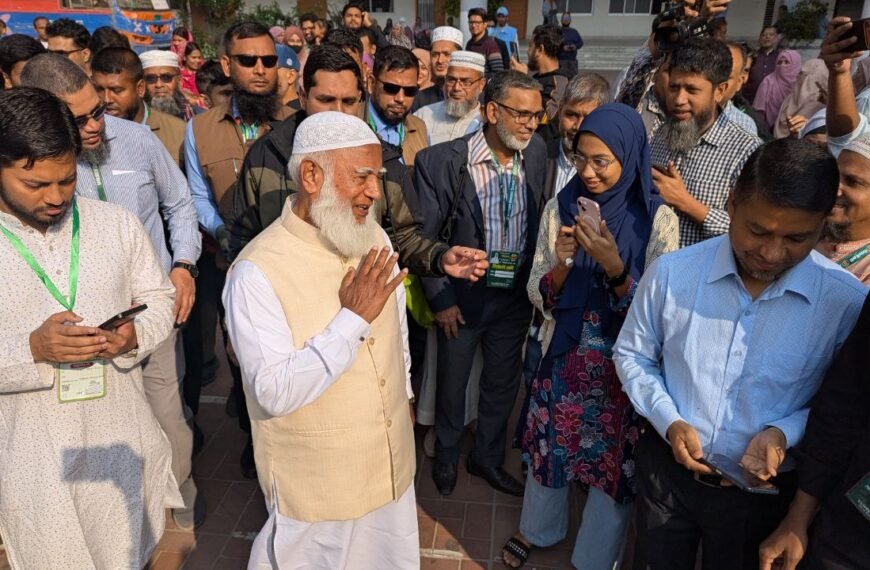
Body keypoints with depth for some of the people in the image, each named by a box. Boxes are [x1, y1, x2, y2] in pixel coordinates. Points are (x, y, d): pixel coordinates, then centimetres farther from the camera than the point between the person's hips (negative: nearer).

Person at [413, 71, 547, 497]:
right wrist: (440, 298, -11)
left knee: (504, 383, 19)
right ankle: (446, 456, 42)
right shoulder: (441, 162, -18)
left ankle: (487, 458, 43)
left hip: (515, 296, 4)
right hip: (463, 296, -4)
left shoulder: (537, 153, -4)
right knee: (452, 382, 15)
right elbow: (422, 237, -12)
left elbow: (538, 221, 5)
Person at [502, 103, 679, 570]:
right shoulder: (559, 208, -6)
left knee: (614, 460, 12)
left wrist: (614, 267, -28)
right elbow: (537, 296, -3)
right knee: (549, 445, 19)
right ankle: (538, 529, 48)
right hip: (563, 357, 2)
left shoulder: (658, 220, -12)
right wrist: (562, 263, -22)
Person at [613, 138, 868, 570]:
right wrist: (670, 422, -15)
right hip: (668, 469, 1)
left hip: (765, 489, 0)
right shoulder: (672, 274, -16)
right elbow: (631, 356, -2)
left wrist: (784, 432, -20)